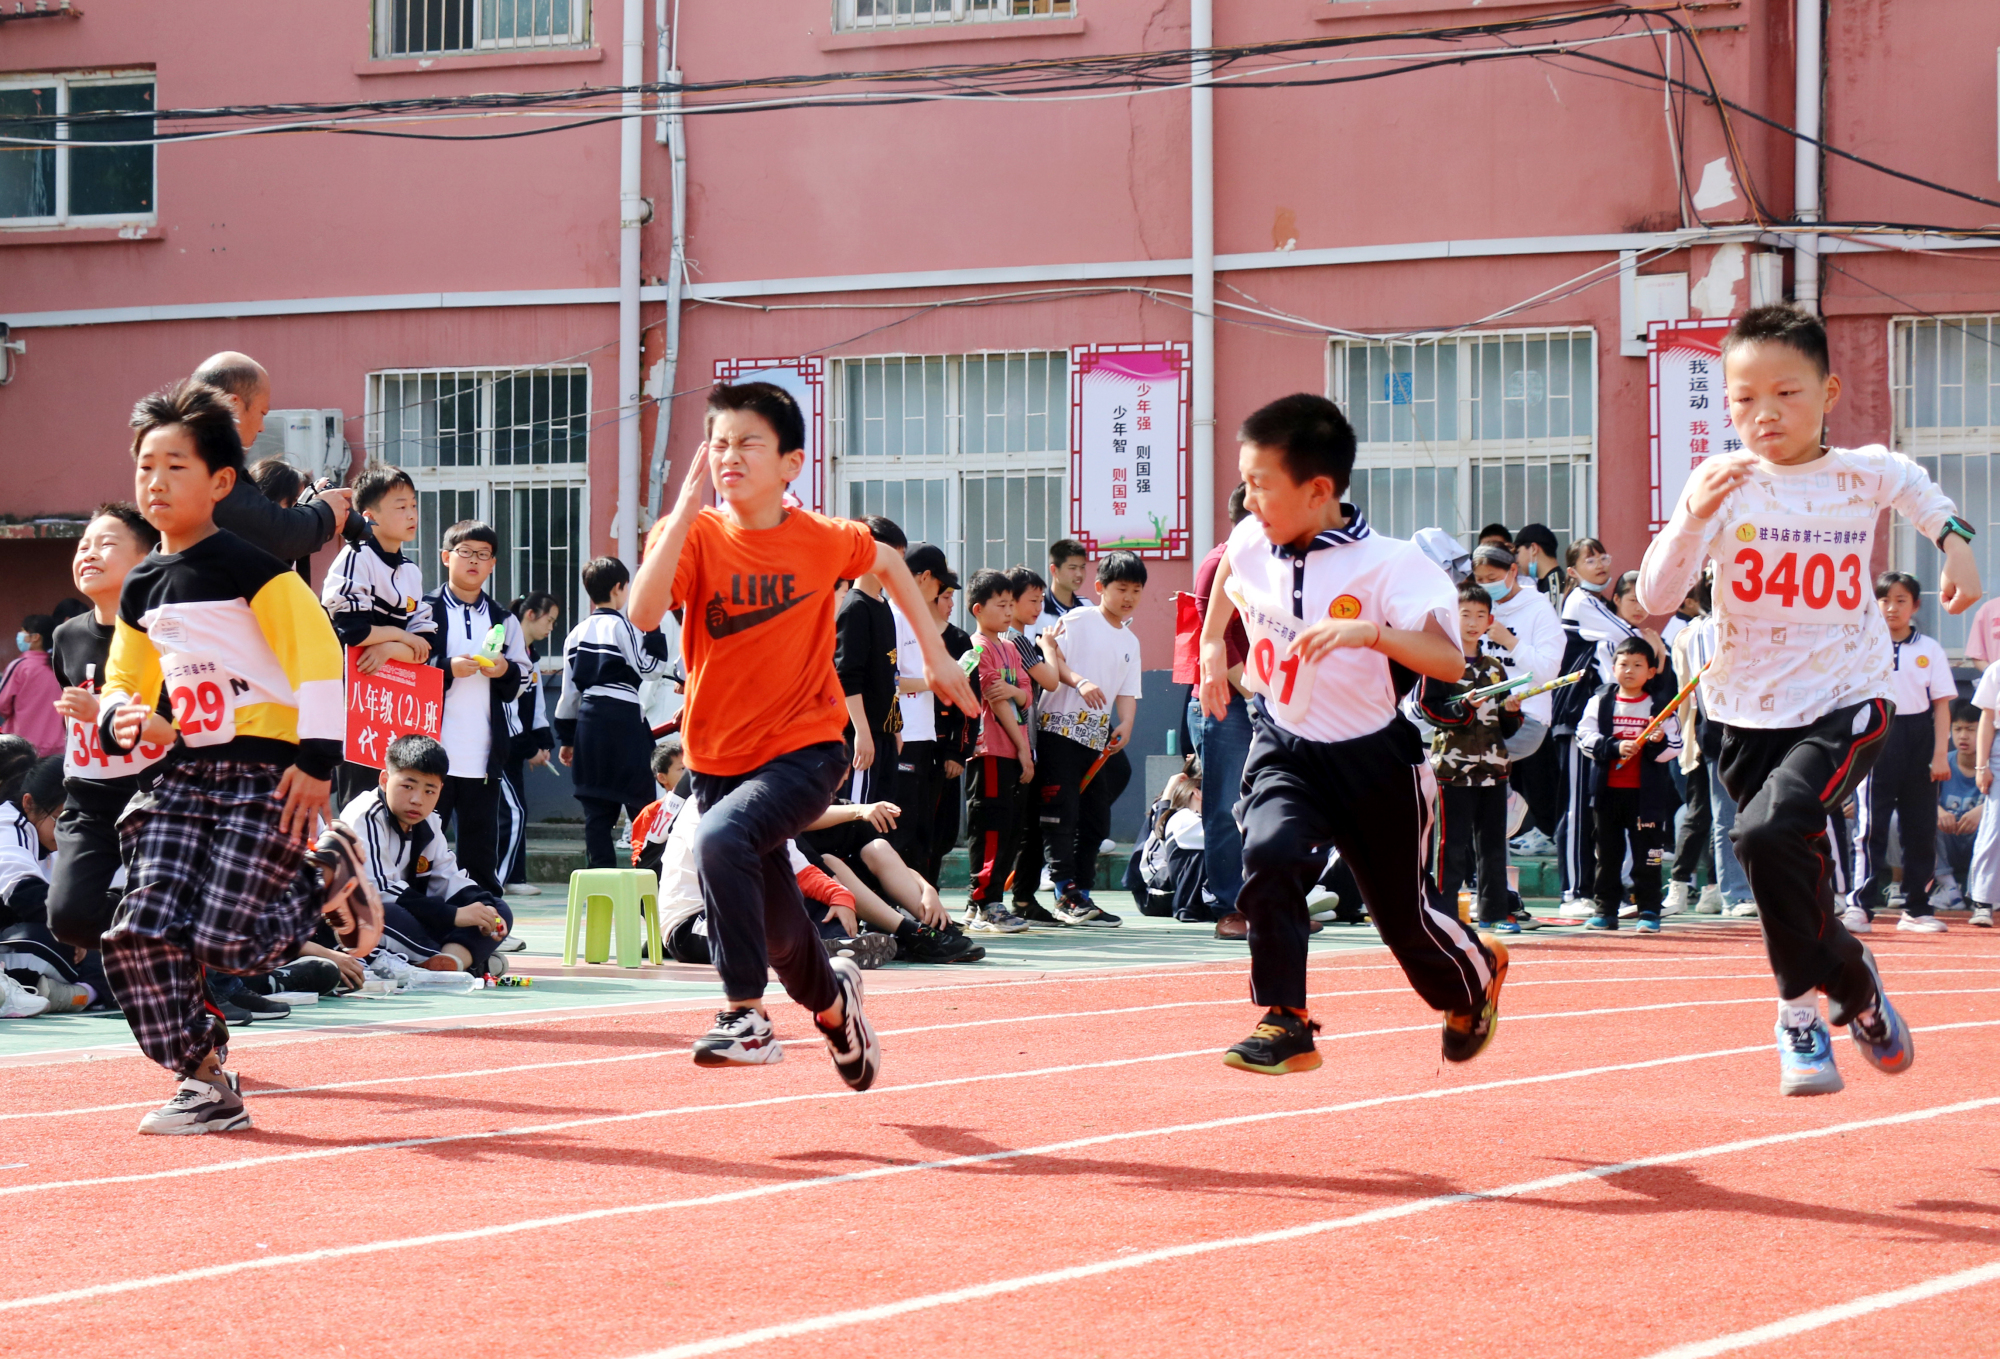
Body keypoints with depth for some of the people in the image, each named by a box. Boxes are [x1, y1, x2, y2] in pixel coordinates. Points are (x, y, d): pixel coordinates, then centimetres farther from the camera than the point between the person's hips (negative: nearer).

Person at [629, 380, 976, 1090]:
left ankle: (745, 1015, -26)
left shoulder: (823, 540, -8)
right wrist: (687, 507, -31)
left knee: (722, 837, -32)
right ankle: (832, 996, 46)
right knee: (776, 931, 13)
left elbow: (888, 560, 15)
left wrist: (934, 652, 14)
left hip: (805, 748, -3)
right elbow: (643, 611, -29)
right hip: (719, 757, 3)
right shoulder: (695, 534, -10)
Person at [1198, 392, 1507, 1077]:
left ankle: (1476, 974, 46)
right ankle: (1285, 1023, -18)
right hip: (1284, 749, 3)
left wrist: (1370, 632, -46)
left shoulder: (1386, 565, -24)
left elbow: (1449, 662, -33)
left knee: (1405, 911, 11)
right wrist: (1212, 645, 14)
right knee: (1269, 853, -28)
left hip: (1371, 759, -3)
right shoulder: (1253, 544, -8)